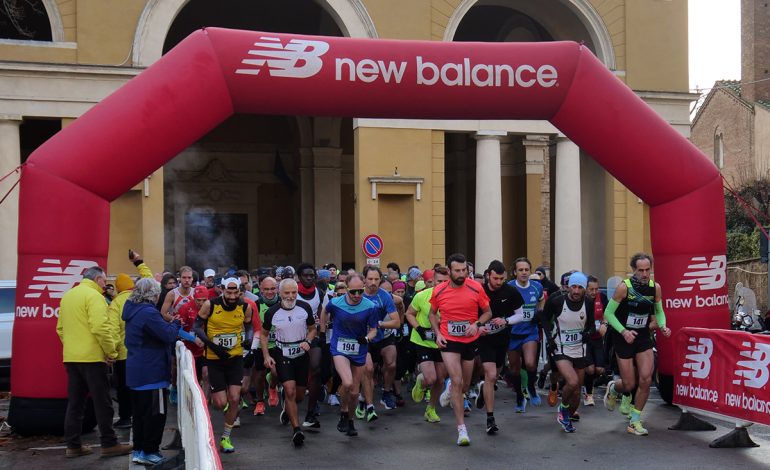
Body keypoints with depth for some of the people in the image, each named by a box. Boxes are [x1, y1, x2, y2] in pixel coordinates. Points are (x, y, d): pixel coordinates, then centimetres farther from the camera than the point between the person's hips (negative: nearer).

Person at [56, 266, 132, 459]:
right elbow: (100, 327, -22)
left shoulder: (68, 296, 15)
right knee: (102, 402, -1)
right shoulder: (93, 295, -12)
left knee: (75, 402, 12)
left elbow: (60, 328, 18)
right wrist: (111, 352, -13)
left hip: (70, 357, 8)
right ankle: (109, 444, 4)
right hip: (91, 357, -8)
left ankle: (73, 445, 15)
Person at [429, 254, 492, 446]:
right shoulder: (439, 291, -6)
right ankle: (462, 429, -9)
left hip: (470, 341, 2)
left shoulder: (476, 288, -9)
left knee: (465, 383, 17)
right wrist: (437, 333, -3)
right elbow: (432, 313, 11)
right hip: (449, 341, -2)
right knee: (457, 382, -13)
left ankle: (451, 394, 54)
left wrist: (477, 324, -17)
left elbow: (487, 312, 2)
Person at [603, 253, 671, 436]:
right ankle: (613, 388, 37)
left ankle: (634, 421, 9)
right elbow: (608, 313, -11)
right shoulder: (624, 287, -17)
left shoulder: (655, 287, -4)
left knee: (646, 379, -9)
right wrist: (623, 331, -24)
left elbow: (659, 311, 12)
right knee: (629, 384, -2)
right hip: (623, 337, -3)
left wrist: (663, 326, -8)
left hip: (643, 337, 3)